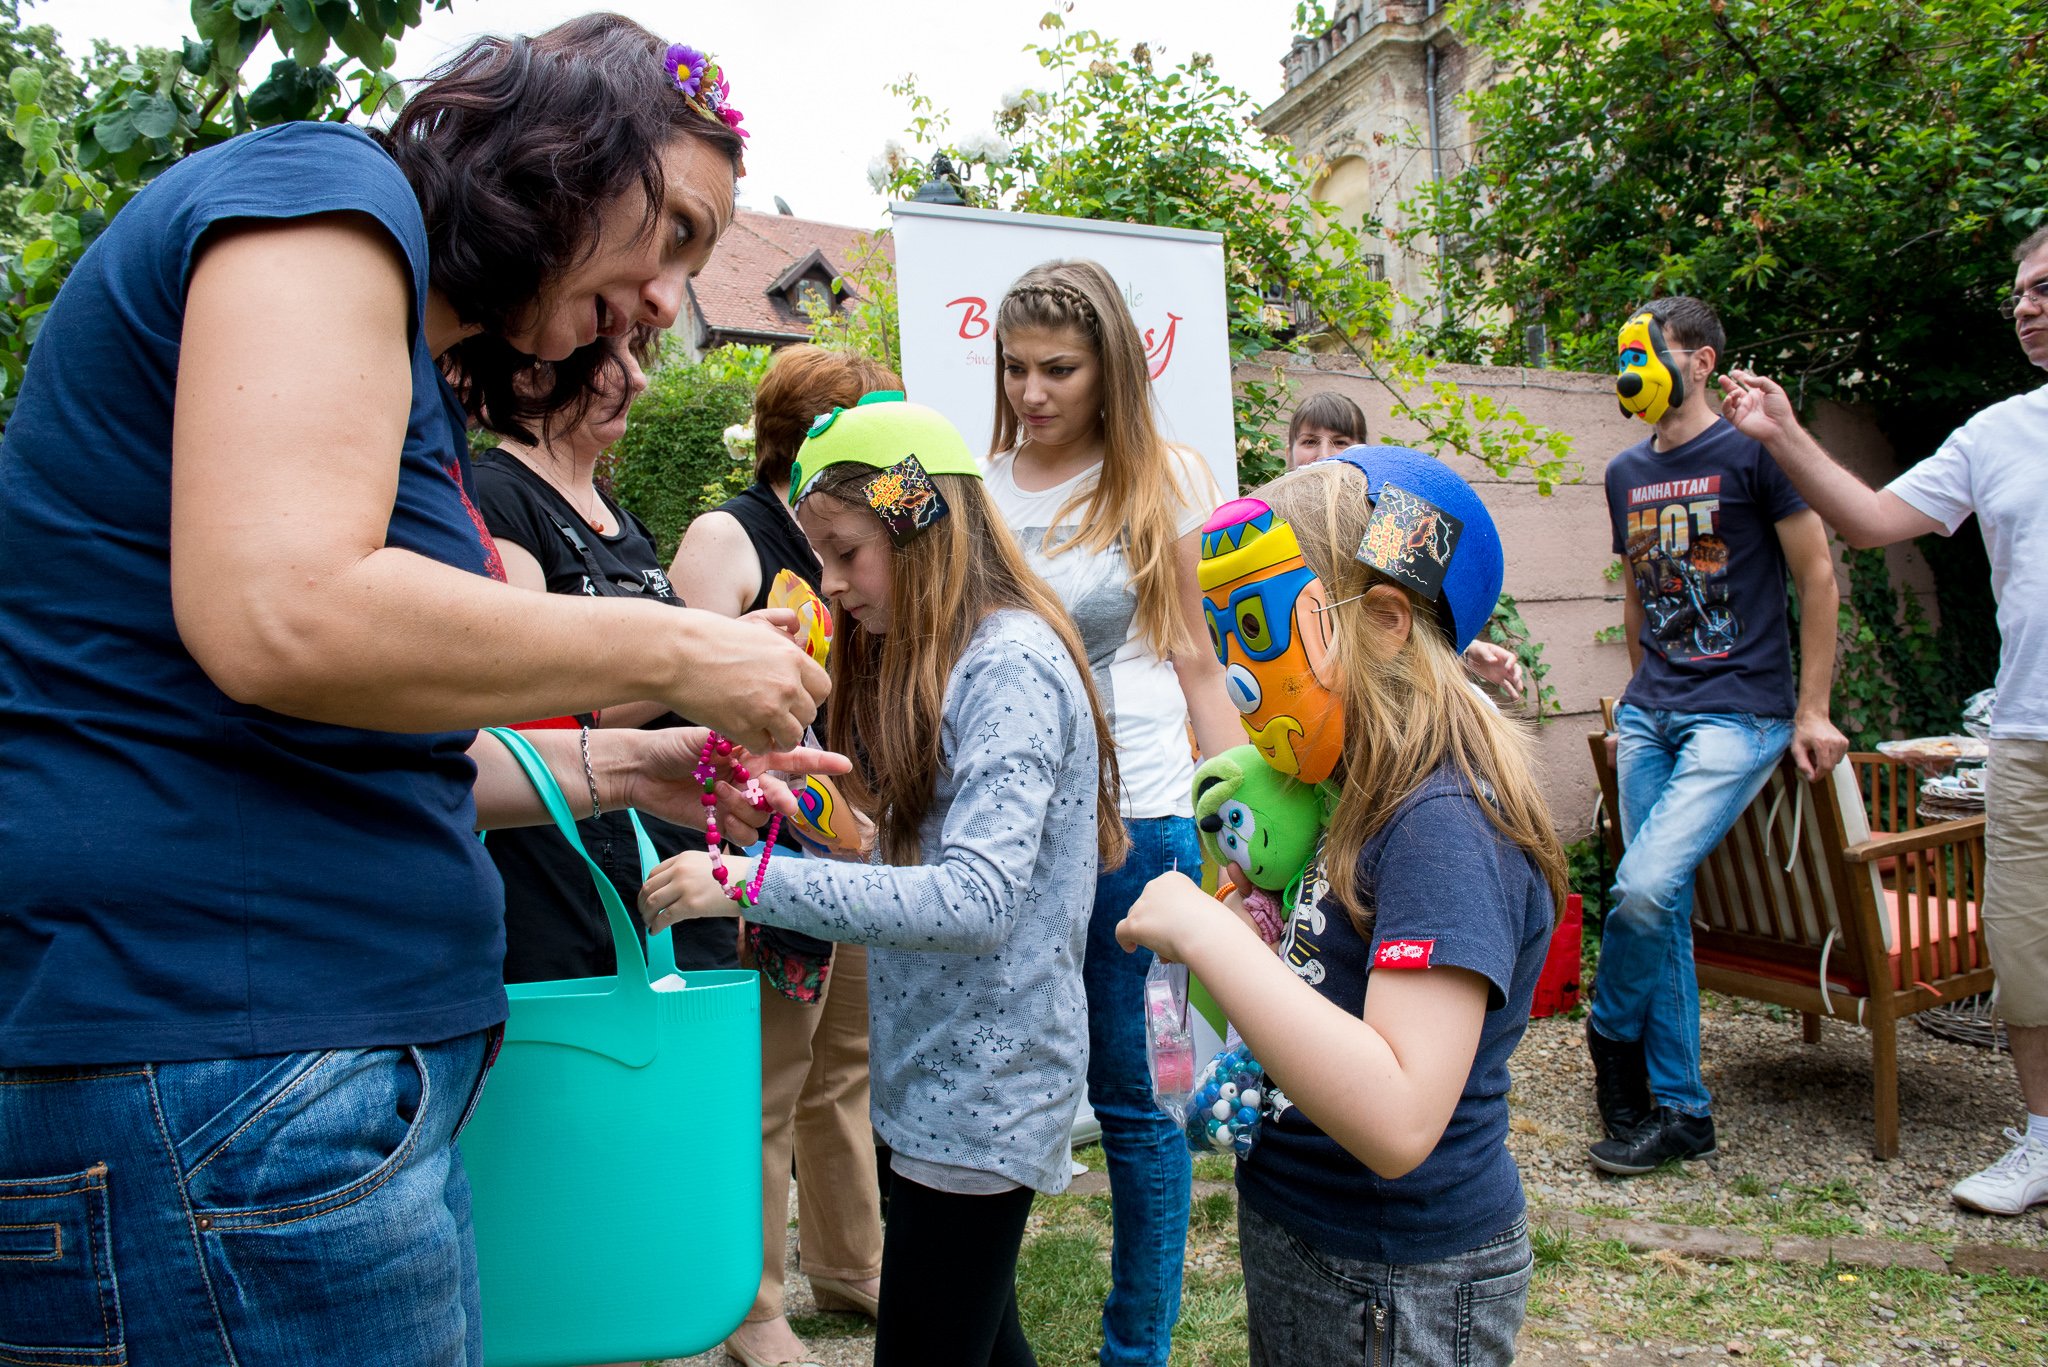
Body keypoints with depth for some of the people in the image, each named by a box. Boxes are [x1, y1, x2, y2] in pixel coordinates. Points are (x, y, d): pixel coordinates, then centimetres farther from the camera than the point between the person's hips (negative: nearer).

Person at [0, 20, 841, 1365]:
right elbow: (279, 620, -23)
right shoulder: (320, 193, -7)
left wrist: (617, 768, 12)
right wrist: (671, 654, -13)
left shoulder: (418, 376, 20)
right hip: (210, 1071, -9)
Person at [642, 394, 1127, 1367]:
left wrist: (753, 882, -30)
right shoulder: (935, 660, 12)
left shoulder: (1013, 665, -18)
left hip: (982, 1093, -9)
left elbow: (977, 898, -29)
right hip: (936, 1074, 9)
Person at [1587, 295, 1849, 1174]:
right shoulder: (1625, 474, 13)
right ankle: (1680, 1110, 15)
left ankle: (1611, 1034, 7)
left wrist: (1813, 710, -7)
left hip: (1738, 714, -6)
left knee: (1646, 888, -20)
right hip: (1650, 714, 6)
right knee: (1666, 909, 5)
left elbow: (1818, 577, -4)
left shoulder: (1752, 451, -5)